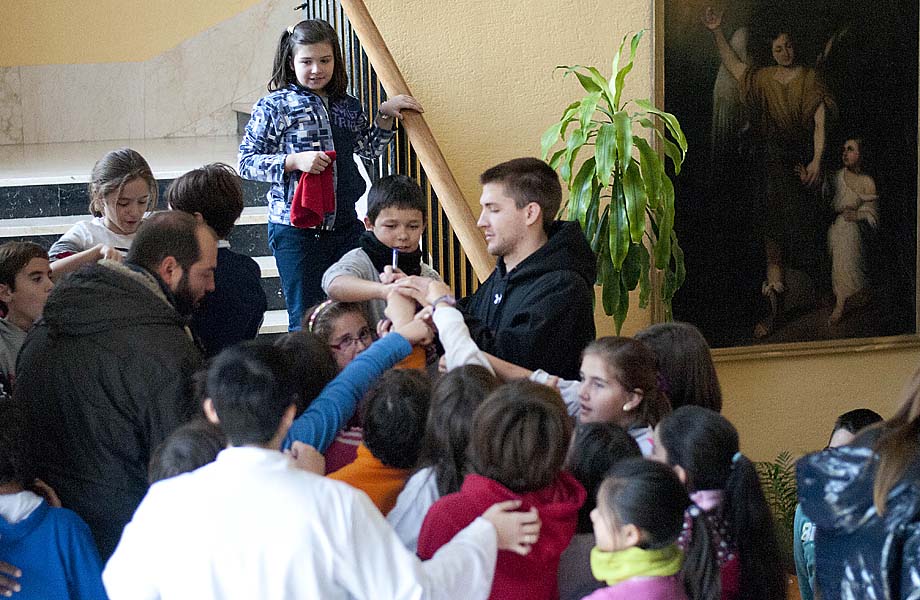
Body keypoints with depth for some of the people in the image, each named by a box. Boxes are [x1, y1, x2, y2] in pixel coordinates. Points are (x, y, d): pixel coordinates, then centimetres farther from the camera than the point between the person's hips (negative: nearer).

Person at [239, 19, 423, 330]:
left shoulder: (347, 106, 11)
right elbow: (247, 162, -7)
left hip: (344, 226, 5)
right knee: (306, 317, 1)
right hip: (296, 229, -5)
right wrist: (294, 161, -19)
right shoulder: (274, 106, -4)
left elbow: (370, 148, 27)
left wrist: (385, 115, 11)